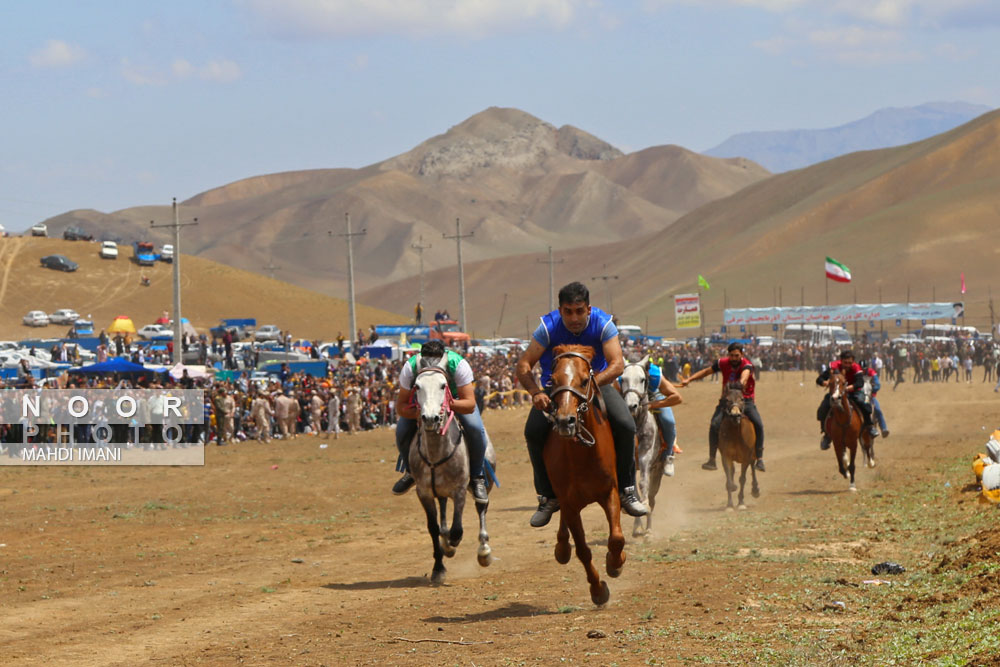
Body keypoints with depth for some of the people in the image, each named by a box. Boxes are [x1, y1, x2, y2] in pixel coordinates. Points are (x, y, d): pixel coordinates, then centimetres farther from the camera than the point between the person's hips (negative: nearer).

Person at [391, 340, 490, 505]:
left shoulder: (458, 364, -39)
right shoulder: (410, 367, -34)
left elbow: (470, 404, -37)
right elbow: (400, 407, -27)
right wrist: (418, 414, -48)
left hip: (457, 397, -1)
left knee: (475, 428, -28)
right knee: (402, 430, -21)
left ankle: (476, 478, -5)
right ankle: (410, 471, 11)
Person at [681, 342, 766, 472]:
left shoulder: (747, 365, -15)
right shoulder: (723, 363, -3)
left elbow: (745, 374, -38)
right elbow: (706, 371, 7)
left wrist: (742, 382, -61)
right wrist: (689, 380, 1)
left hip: (746, 399, -2)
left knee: (758, 424, -22)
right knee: (714, 425, -19)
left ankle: (759, 459, -9)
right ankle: (712, 459, -8)